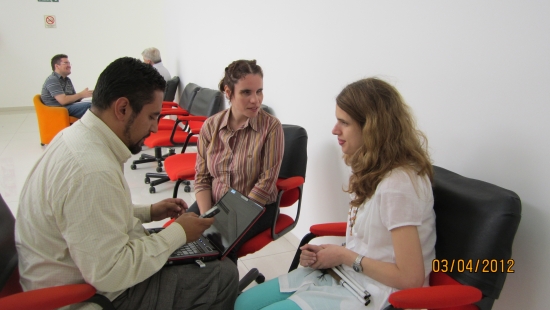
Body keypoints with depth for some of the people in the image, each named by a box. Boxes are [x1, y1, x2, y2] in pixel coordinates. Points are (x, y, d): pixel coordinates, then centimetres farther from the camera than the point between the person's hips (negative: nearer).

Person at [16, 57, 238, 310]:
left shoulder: (78, 135, 0)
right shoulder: (93, 172, -32)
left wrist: (148, 212, 8)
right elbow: (110, 274, -29)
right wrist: (178, 233, -18)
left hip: (85, 272, 10)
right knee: (223, 275, -10)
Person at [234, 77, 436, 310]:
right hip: (343, 272, 9)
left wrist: (345, 256, -14)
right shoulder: (373, 169, 5)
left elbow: (411, 278, -24)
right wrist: (332, 253, -5)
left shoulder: (398, 184, -25)